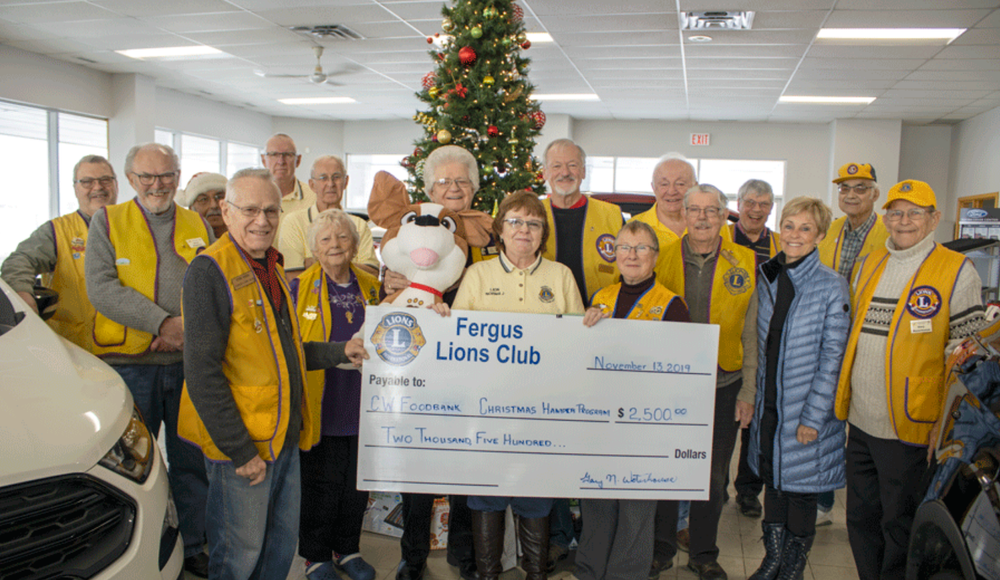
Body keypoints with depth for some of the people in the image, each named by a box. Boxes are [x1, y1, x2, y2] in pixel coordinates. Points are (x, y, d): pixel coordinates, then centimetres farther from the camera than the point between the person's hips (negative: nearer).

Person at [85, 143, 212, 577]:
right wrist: (163, 322, -16)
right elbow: (101, 288, -9)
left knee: (191, 461, 11)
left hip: (189, 363, 2)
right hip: (130, 363, -2)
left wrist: (191, 328, -12)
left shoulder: (198, 227, 12)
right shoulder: (107, 222, 4)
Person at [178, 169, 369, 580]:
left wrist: (338, 352, 9)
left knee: (283, 545, 20)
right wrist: (240, 451, -20)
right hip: (240, 444, -8)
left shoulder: (271, 268, 12)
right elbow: (202, 373, -21)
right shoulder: (210, 270, -16)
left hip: (285, 438, 8)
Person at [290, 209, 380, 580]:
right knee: (321, 484, 4)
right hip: (321, 406, -4)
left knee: (357, 482, 13)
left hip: (362, 405, 4)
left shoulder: (370, 287, 9)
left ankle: (347, 549, 32)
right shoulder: (299, 287, -3)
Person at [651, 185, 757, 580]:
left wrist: (748, 390, 1)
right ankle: (660, 548, 30)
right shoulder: (662, 259, 0)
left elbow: (751, 334, 4)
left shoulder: (745, 264, 0)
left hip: (722, 385, 0)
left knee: (713, 476, 11)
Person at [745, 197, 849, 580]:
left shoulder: (832, 287, -11)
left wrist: (813, 417, -14)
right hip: (768, 405, 5)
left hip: (807, 410, -4)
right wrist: (752, 396, 9)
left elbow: (832, 357, -11)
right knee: (771, 480, 14)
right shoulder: (766, 279, 4)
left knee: (800, 486, 7)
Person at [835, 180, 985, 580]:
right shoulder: (869, 265, 11)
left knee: (901, 530, 8)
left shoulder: (957, 271, -7)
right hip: (860, 422, 6)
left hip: (911, 427, -6)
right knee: (861, 521, 17)